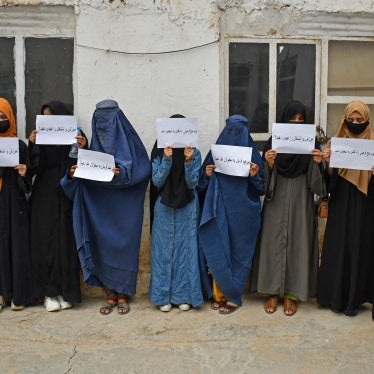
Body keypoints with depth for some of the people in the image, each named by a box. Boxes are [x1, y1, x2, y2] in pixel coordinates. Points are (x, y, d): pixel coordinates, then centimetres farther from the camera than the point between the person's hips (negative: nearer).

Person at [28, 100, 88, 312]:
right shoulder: (41, 138, 5)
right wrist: (33, 145, -17)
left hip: (67, 197, -1)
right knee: (46, 241, 3)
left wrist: (82, 148, -21)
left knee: (66, 242, 3)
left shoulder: (76, 136, 1)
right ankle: (49, 292, 13)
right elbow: (33, 168, -5)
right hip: (44, 198, 1)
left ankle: (66, 291, 16)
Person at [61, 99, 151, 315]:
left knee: (124, 246, 0)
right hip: (100, 207, 4)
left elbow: (142, 170, -11)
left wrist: (122, 173, -28)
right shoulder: (95, 143, 10)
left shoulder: (130, 141, -2)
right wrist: (74, 174, -12)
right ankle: (110, 295, 17)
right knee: (103, 247, 5)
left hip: (125, 208, -4)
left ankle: (123, 295, 14)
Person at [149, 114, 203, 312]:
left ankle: (183, 295, 14)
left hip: (187, 208, 0)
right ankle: (163, 296, 14)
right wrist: (167, 159, -21)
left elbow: (192, 183, -7)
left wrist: (188, 161, -22)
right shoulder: (159, 152, 0)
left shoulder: (194, 153, -1)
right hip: (164, 207, 0)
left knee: (185, 248, 3)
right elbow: (157, 181, -9)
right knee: (163, 250, 3)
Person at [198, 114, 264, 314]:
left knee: (238, 252, 4)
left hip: (243, 212, -1)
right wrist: (207, 174, -10)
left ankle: (231, 295, 16)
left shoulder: (252, 154, 2)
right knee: (217, 251, 1)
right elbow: (203, 184, 10)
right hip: (218, 211, 2)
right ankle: (219, 293, 16)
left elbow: (261, 187, 1)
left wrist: (255, 175, -17)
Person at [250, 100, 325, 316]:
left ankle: (292, 294, 14)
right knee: (274, 242, 2)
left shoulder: (311, 143, 4)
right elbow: (266, 177, -1)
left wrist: (317, 163, -16)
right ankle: (273, 292, 14)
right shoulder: (273, 142, 2)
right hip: (277, 201, 0)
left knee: (298, 243, 3)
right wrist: (269, 163, -21)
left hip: (301, 202, 0)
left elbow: (316, 179, 3)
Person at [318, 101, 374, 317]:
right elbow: (330, 180, 2)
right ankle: (336, 297, 16)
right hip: (340, 205, 1)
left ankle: (354, 299, 17)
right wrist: (328, 162, -16)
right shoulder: (336, 143, 5)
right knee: (338, 249, 3)